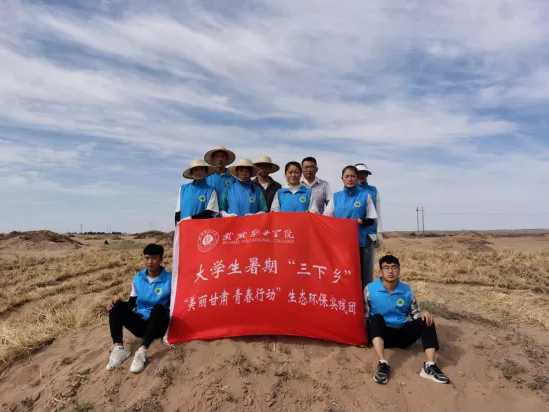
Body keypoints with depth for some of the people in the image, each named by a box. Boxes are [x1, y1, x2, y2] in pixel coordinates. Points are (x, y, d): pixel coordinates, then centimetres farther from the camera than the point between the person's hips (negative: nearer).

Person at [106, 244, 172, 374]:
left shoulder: (169, 280, -9)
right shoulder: (138, 278, 4)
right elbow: (131, 304, 9)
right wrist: (117, 304, -11)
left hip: (158, 325, -4)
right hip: (139, 323, 5)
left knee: (159, 308, -36)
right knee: (117, 306, -17)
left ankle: (142, 351, -43)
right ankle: (118, 348, -29)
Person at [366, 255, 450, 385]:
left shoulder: (407, 291, 1)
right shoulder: (370, 289, -9)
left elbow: (415, 314, 6)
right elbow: (364, 316, -3)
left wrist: (423, 314, -16)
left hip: (402, 334, 3)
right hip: (381, 334, -3)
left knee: (426, 321, -18)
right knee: (377, 318, -34)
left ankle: (429, 367, -26)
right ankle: (383, 364, -43)